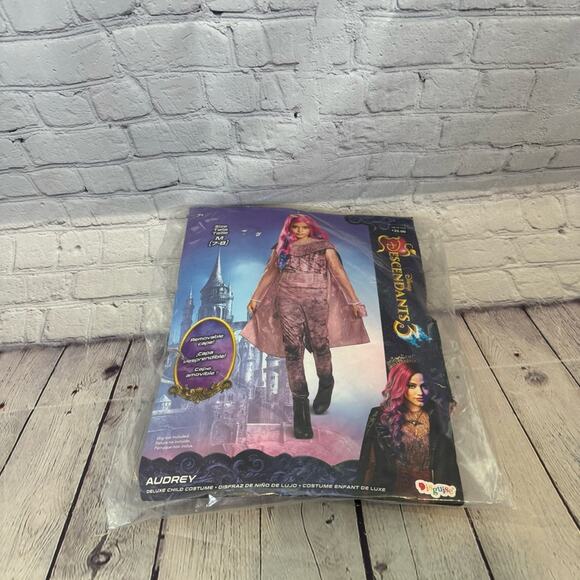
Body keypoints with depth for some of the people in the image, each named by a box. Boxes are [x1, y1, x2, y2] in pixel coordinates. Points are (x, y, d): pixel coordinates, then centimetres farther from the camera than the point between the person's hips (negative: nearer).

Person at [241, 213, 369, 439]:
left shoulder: (323, 246, 10)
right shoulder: (282, 248, 17)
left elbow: (338, 272, 4)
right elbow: (270, 273, 20)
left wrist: (353, 300, -2)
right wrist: (255, 298, 15)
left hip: (316, 299, -1)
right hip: (287, 298, 2)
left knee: (319, 344, 0)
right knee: (292, 349, -7)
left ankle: (326, 384, 29)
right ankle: (300, 403, -3)